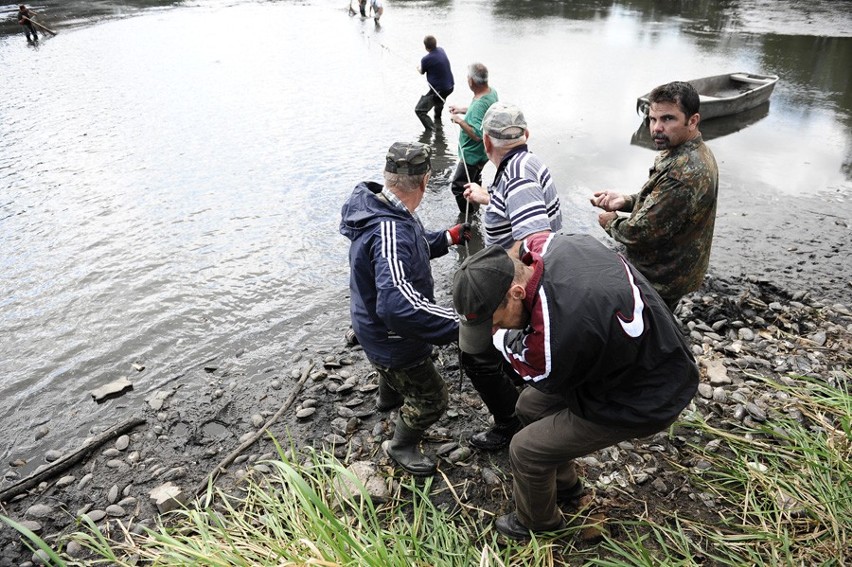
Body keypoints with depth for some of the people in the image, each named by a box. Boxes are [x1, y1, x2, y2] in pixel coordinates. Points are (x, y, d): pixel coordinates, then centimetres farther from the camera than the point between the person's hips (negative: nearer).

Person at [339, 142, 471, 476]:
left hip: (378, 326, 10)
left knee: (394, 365, 40)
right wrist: (460, 326, -51)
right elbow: (398, 303, -53)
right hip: (392, 338, -10)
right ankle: (401, 446, 38)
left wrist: (448, 238, 8)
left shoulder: (383, 210, -9)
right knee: (431, 399, 12)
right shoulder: (390, 232, -41)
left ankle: (388, 397, 72)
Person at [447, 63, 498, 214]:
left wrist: (459, 120, -31)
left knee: (458, 187, 0)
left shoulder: (480, 104, -34)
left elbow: (477, 134, -39)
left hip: (472, 155, -11)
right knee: (474, 181, 30)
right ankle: (475, 209, 48)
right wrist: (461, 109, 13)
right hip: (482, 152, 11)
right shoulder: (492, 92, -2)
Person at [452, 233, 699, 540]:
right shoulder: (543, 246, -19)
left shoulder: (555, 334, -40)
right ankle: (564, 486, 42)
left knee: (525, 449, 0)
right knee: (529, 406, 19)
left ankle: (537, 522, 31)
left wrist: (500, 336, -2)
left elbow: (538, 375, -15)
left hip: (643, 399, -8)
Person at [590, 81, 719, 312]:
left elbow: (642, 232, -29)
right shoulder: (694, 152, 3)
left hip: (659, 281, -10)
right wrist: (626, 201, -1)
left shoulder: (683, 173, -32)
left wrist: (611, 222, -9)